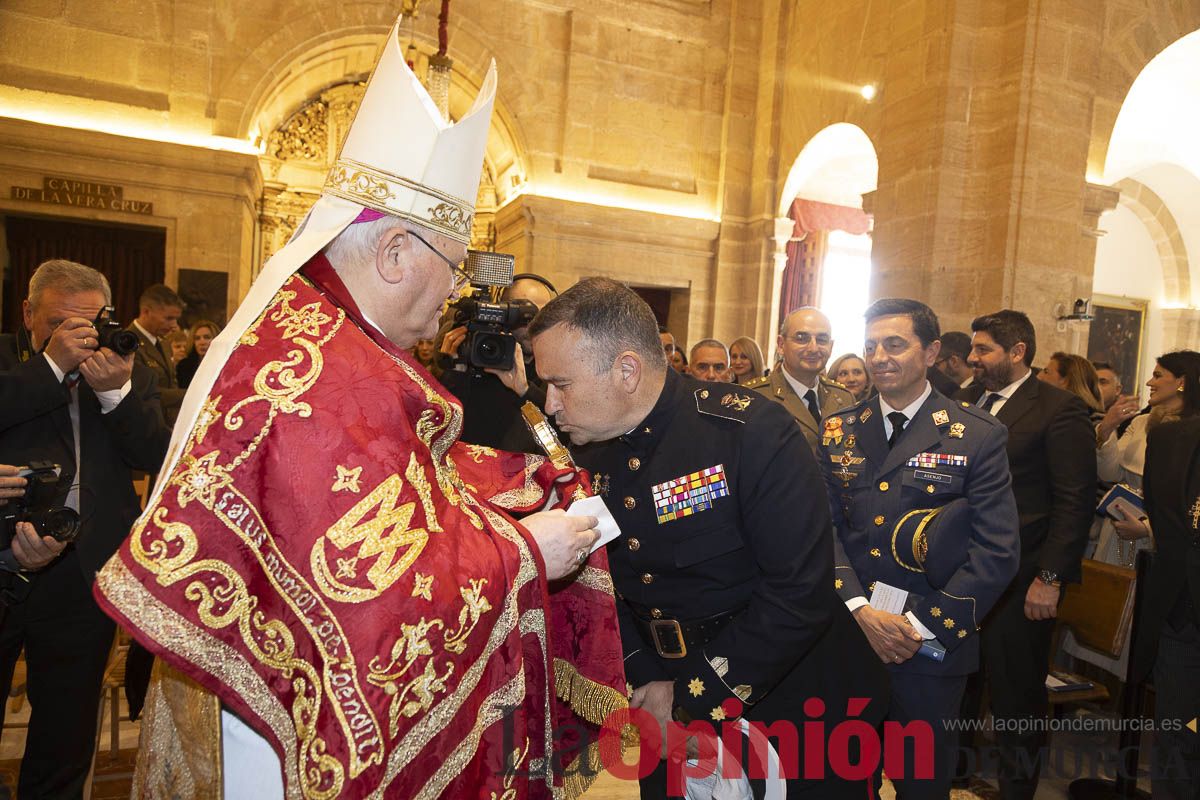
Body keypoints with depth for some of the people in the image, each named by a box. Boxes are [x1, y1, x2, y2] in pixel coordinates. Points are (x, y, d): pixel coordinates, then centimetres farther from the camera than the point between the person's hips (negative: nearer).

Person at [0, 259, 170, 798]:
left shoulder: (129, 373, 5)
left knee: (66, 731, 16)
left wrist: (117, 391, -19)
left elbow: (154, 457, -6)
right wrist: (53, 364, -18)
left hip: (80, 577, 1)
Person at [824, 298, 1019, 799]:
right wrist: (862, 610, -14)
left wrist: (921, 625, -15)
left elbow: (996, 551, -11)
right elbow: (824, 527, -2)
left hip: (932, 647, -2)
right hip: (847, 636, 3)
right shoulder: (838, 432, 3)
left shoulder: (978, 437, -7)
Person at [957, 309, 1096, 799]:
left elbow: (1076, 499, -12)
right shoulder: (967, 400, 8)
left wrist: (1050, 577, -15)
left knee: (1016, 693, 10)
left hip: (1019, 580, -5)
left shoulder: (1059, 409, -10)